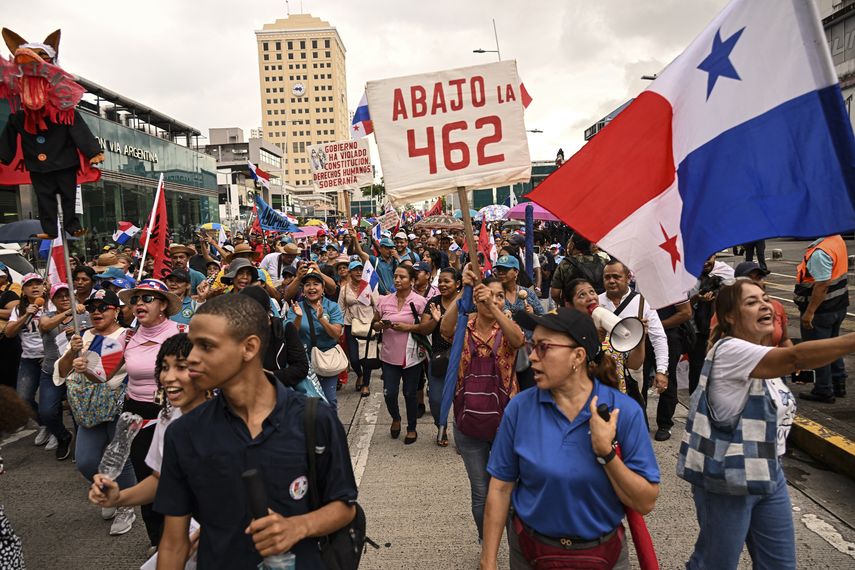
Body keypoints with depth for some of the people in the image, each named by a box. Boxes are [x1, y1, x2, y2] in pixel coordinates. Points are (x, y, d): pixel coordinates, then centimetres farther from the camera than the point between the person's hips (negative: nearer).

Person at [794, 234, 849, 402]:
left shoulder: (820, 252, -29)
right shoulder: (838, 240, 3)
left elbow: (822, 285, -29)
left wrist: (809, 312, -23)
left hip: (821, 310, -9)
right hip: (838, 305, 9)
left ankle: (824, 391, 17)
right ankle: (839, 384, 34)